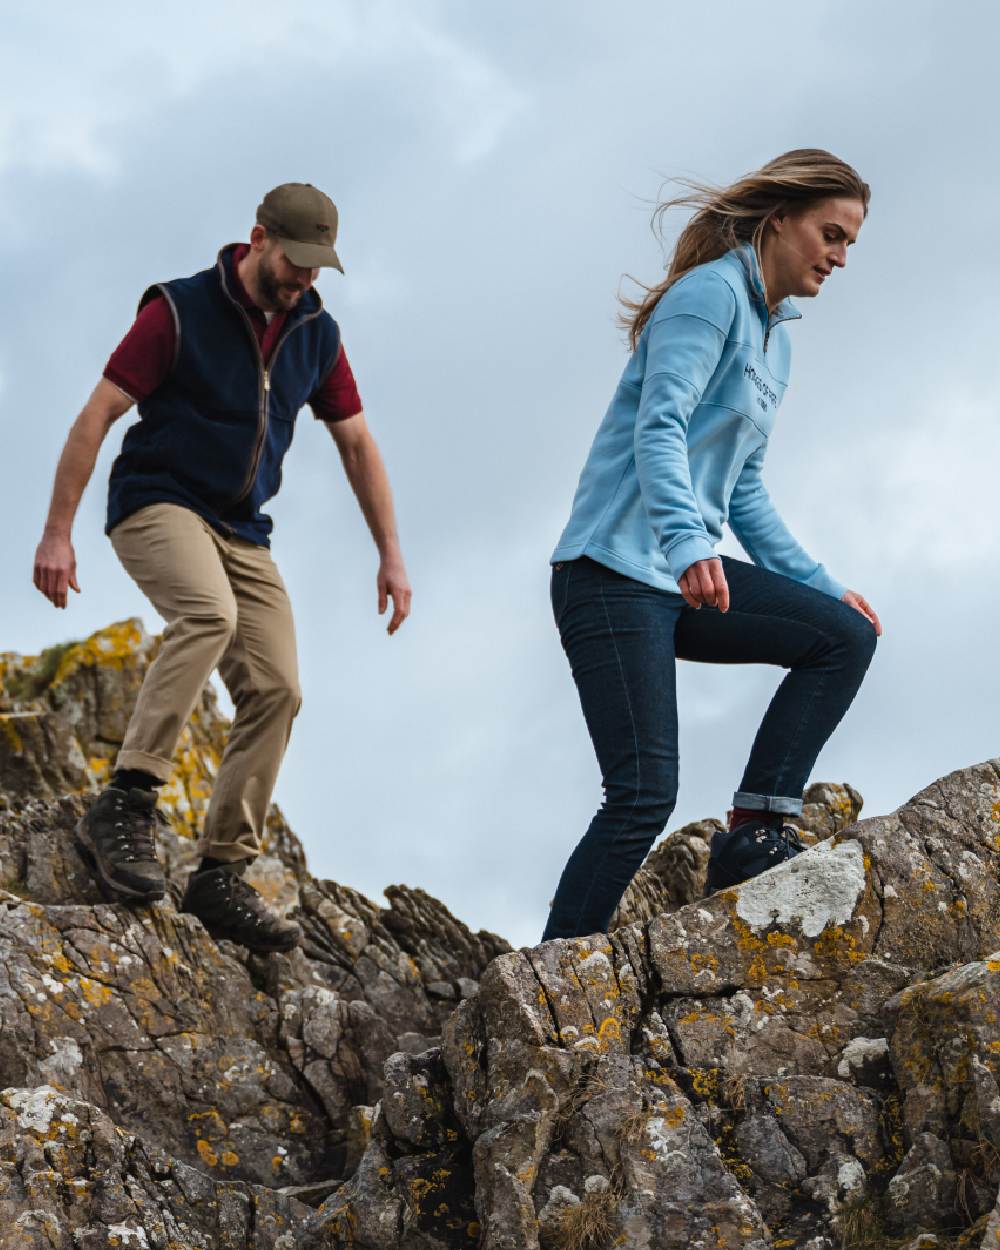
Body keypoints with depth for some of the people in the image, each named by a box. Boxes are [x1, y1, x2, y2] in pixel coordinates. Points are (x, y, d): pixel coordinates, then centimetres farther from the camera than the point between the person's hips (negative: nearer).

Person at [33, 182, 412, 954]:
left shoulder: (316, 334, 7)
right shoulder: (180, 312, -10)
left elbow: (357, 444, 15)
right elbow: (97, 417, -10)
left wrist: (391, 556, 10)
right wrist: (58, 533, -15)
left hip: (243, 530, 6)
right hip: (158, 504, -6)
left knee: (276, 689, -9)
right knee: (210, 614, -36)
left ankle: (222, 875, -2)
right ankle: (126, 804, -34)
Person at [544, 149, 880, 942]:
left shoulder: (774, 339, 21)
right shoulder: (711, 295, -8)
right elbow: (658, 429, -22)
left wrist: (820, 585, 16)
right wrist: (688, 542, -38)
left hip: (684, 579, 9)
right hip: (614, 571, -9)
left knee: (847, 633, -5)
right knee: (646, 793, -15)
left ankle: (757, 831, -8)